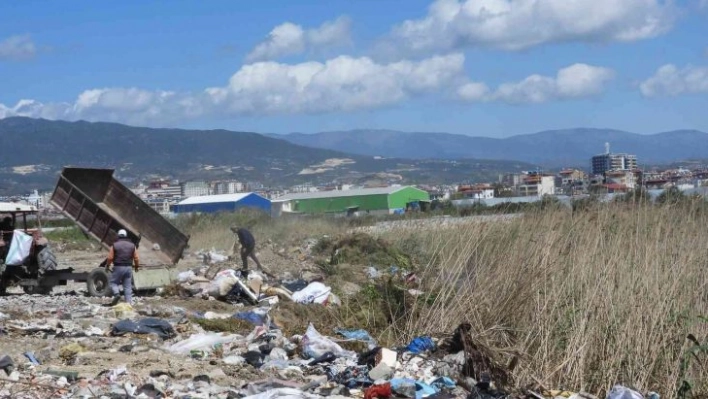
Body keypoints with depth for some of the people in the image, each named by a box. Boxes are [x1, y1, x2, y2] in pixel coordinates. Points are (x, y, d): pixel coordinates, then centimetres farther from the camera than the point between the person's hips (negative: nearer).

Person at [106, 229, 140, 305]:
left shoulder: (115, 245, -3)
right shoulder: (132, 245, 5)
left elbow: (110, 257, -5)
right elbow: (136, 258, 4)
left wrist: (107, 265, 12)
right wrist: (137, 266, 20)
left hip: (118, 267, -3)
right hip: (129, 268, 3)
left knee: (113, 282, 12)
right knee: (128, 286, 7)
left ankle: (116, 293, -13)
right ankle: (129, 301, 2)